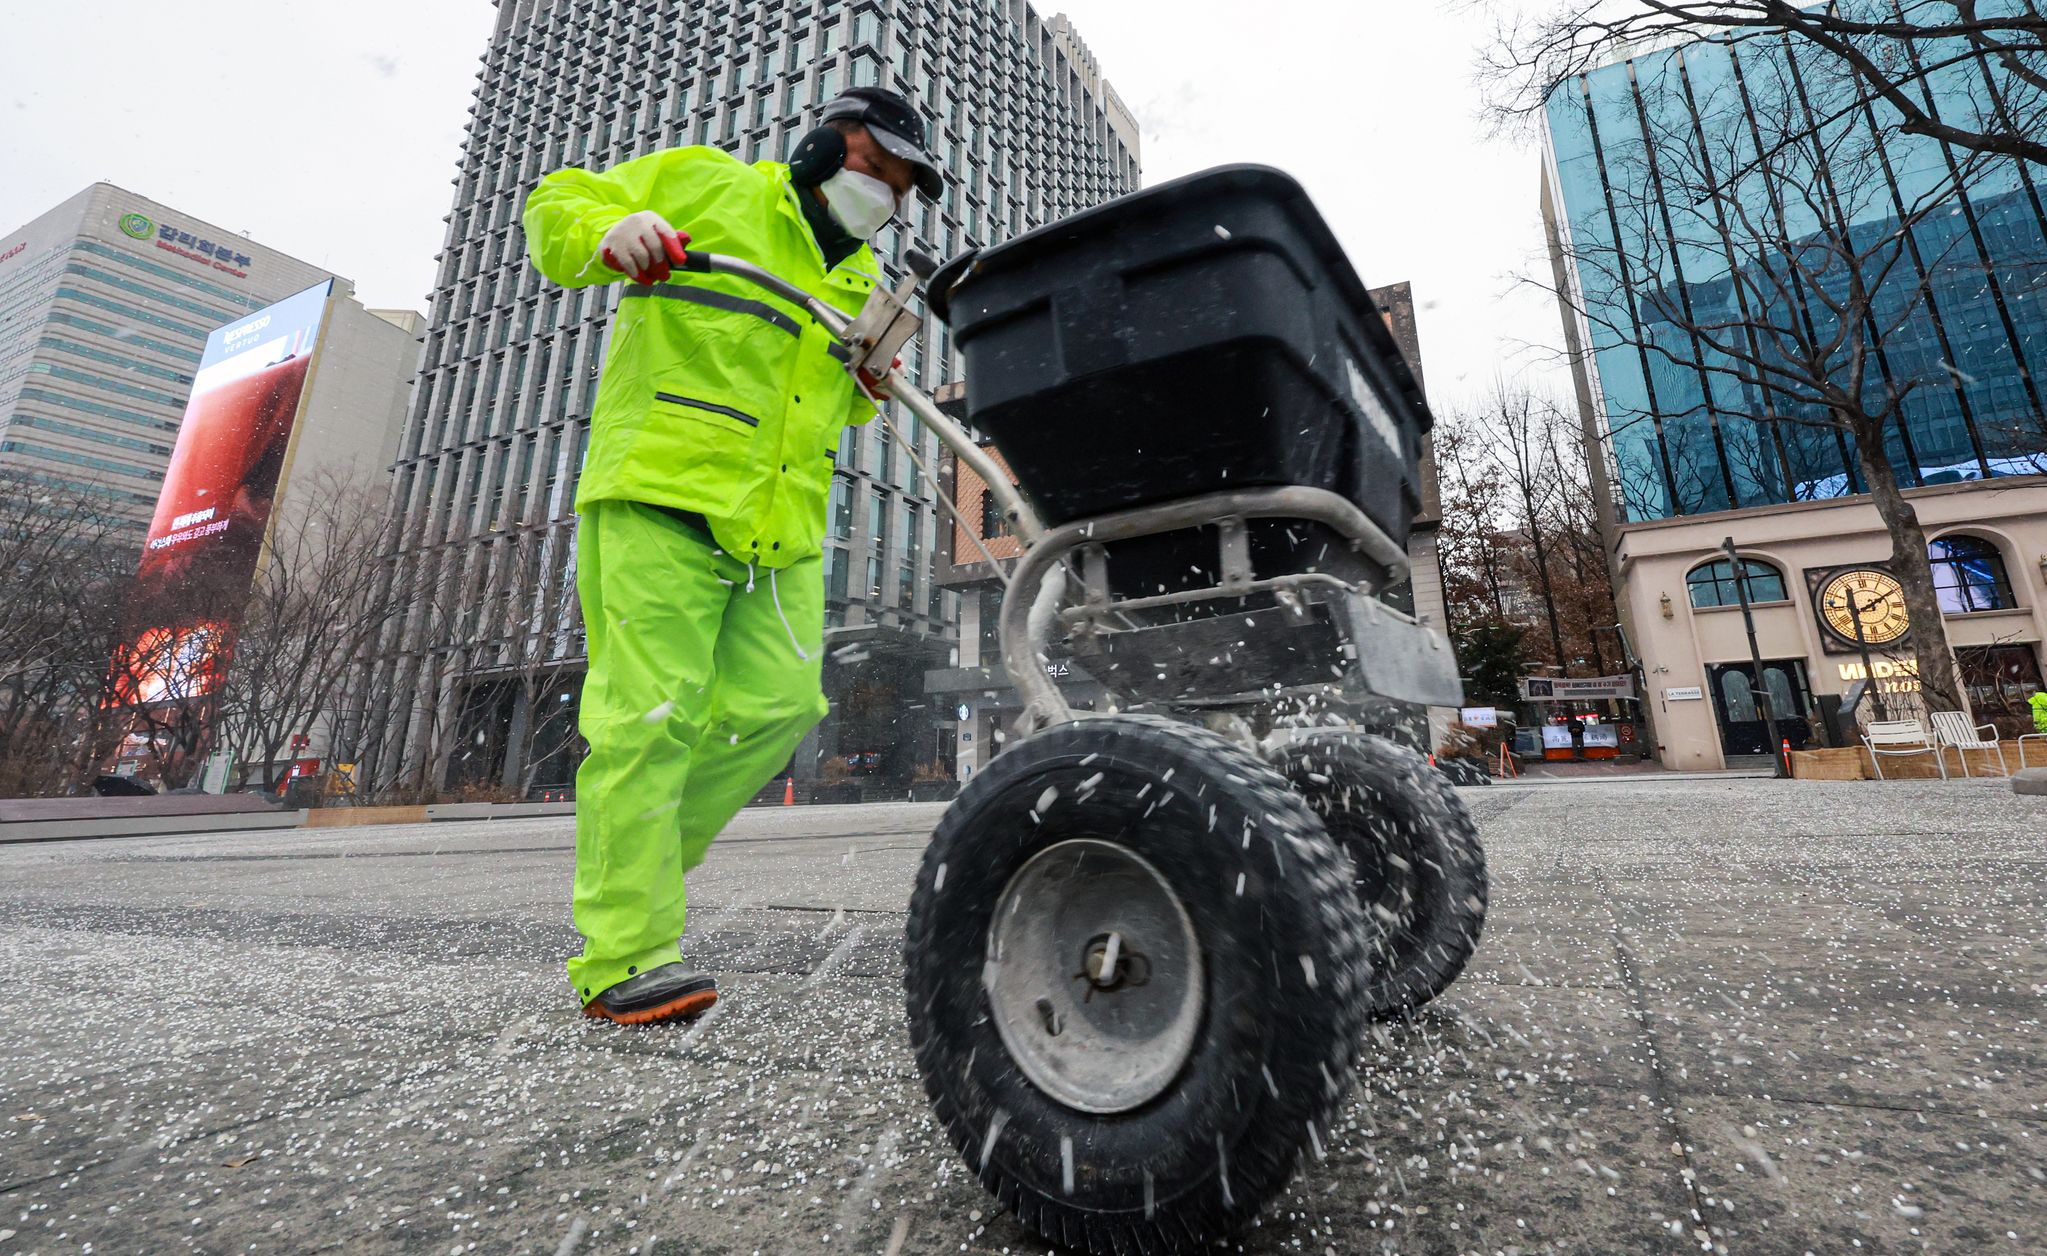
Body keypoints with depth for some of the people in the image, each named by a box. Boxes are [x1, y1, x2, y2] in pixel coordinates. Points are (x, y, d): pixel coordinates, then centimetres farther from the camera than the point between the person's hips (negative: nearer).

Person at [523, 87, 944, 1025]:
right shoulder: (704, 184, 10)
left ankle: (638, 852, 16)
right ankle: (624, 959, -2)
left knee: (777, 704, -5)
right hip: (661, 490, -6)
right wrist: (611, 232, -12)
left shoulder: (862, 280, 27)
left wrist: (869, 383, 10)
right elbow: (556, 208, 11)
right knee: (649, 714, -10)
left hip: (781, 522, 6)